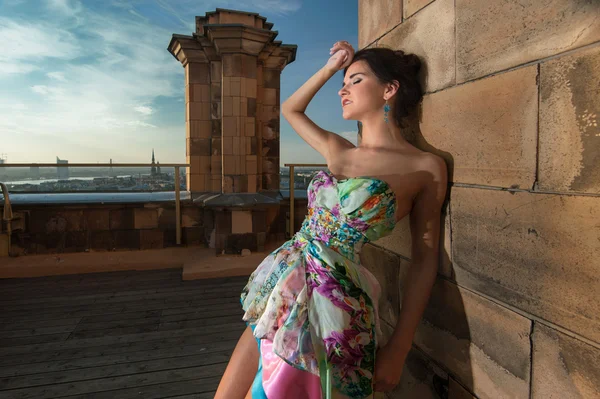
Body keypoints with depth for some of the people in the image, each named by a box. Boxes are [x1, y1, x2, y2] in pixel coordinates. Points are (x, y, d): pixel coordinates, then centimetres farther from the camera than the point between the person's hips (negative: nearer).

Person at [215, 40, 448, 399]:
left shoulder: (427, 168, -6)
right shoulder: (337, 151, 10)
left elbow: (425, 260, -5)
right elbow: (290, 109, 26)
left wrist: (398, 350, -6)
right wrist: (330, 67, 19)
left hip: (330, 304, -6)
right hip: (284, 288, 6)